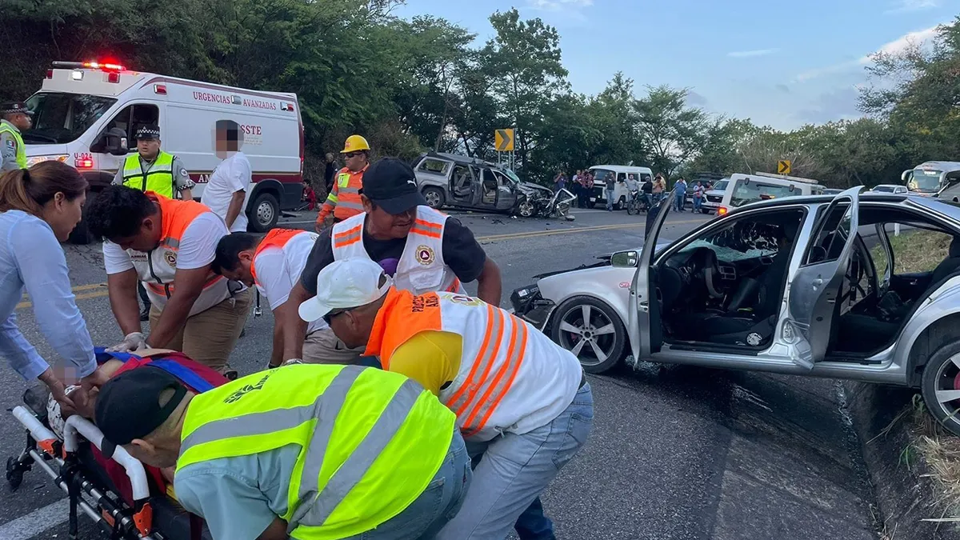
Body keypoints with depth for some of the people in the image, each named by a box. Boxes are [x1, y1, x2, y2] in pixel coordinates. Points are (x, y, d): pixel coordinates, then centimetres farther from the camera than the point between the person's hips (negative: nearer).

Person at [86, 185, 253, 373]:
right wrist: (133, 336, -31)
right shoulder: (119, 233, -14)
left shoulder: (195, 224, -33)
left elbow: (186, 295, -33)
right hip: (166, 307, 6)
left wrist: (150, 347, -30)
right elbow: (121, 289, -15)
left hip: (219, 304, -6)